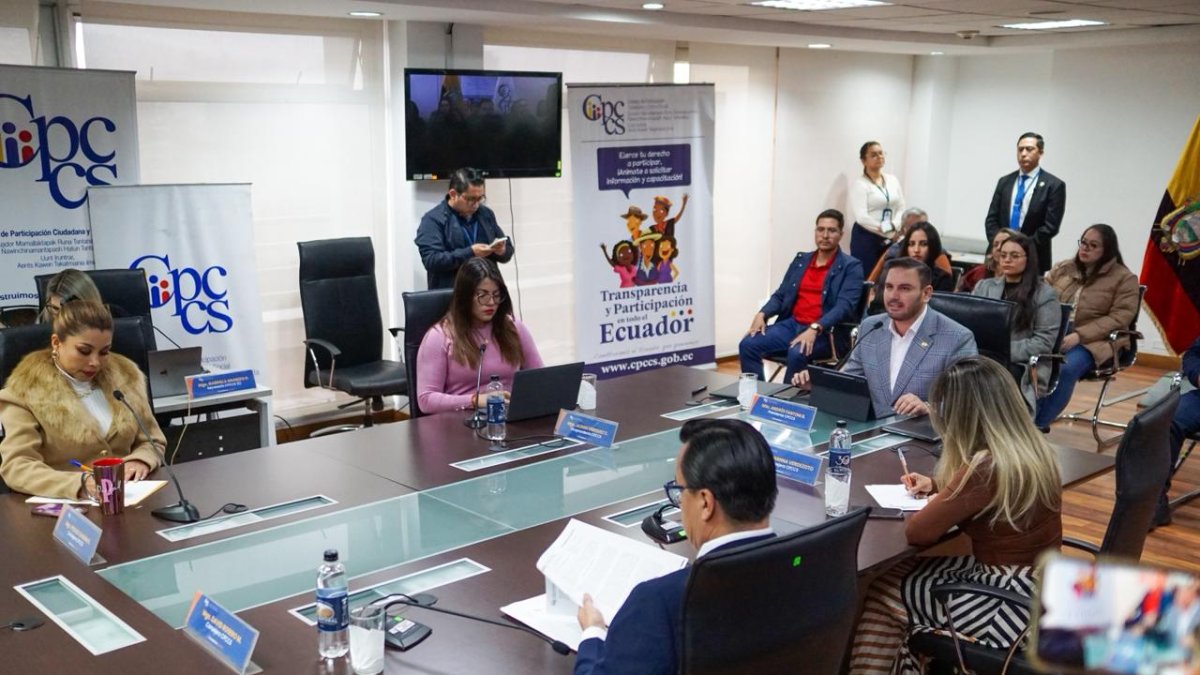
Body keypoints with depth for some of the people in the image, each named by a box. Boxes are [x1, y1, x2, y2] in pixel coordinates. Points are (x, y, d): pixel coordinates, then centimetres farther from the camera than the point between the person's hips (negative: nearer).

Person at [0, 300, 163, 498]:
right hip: (66, 504, -3)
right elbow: (16, 467, -13)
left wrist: (139, 460, -7)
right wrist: (80, 483, -28)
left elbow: (153, 442, 15)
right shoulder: (24, 392, -4)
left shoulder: (125, 376, 8)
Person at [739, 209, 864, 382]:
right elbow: (780, 295, 17)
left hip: (824, 332, -5)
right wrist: (762, 314, -5)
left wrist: (814, 329, -28)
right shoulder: (801, 260, 16)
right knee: (748, 345, -17)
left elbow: (844, 306, -13)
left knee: (797, 353, -36)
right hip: (792, 324, 5)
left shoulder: (851, 267, -1)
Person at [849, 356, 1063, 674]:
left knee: (883, 593, 2)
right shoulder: (1031, 448, 2)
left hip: (1016, 604, -9)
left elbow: (917, 532, -17)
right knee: (898, 575, 12)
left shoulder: (987, 468, -25)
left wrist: (939, 501, 3)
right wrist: (938, 486, 17)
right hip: (1037, 587, 9)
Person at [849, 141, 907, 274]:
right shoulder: (859, 183, -7)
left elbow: (901, 209, 9)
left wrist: (893, 226, -11)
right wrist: (887, 231, -14)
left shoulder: (893, 180, 11)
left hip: (890, 239, 5)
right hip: (866, 238, -5)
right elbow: (861, 217, -15)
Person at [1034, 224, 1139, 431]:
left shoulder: (1124, 278, 1)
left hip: (1094, 341, -4)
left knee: (1065, 368, -35)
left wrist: (1078, 335, -20)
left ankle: (1039, 423, -20)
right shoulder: (1063, 268, 16)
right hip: (1053, 334, 4)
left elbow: (1119, 318, -9)